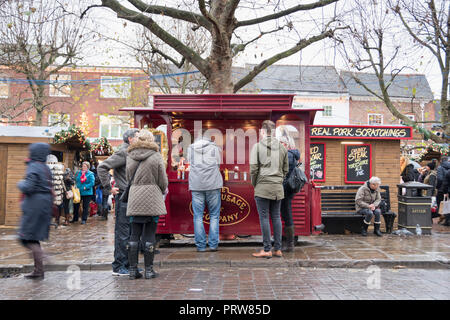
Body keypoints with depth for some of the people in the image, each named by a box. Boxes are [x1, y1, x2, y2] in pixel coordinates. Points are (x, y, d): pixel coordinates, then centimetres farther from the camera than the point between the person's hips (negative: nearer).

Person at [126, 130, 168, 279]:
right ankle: (149, 269, 9)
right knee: (149, 235, 3)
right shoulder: (156, 156, -4)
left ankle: (133, 269, 12)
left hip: (135, 200, 3)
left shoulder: (130, 157, 6)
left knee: (134, 235, 9)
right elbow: (163, 181, -2)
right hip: (152, 199, -3)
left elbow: (129, 179, 11)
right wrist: (163, 191, 16)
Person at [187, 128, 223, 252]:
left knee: (198, 216, 5)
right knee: (214, 215, 6)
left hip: (196, 185, 1)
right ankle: (213, 244, 3)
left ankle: (200, 246, 5)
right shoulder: (215, 148, 7)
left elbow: (190, 164, 17)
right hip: (213, 184, -1)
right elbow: (219, 165, 11)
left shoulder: (190, 148, 11)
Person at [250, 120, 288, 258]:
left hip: (263, 186, -5)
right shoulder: (282, 147, 11)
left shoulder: (257, 146, -4)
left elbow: (253, 168, -8)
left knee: (264, 217, 0)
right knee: (276, 217, 11)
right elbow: (286, 169, 12)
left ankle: (267, 249, 3)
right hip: (278, 187, 5)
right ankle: (278, 249, 15)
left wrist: (254, 183, 6)